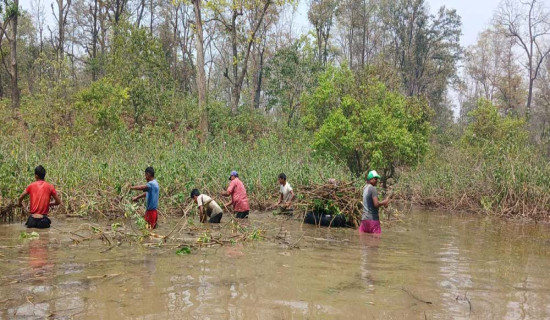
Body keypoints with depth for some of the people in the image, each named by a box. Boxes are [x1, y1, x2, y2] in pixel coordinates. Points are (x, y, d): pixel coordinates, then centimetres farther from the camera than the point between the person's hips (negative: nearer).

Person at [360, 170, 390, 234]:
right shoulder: (373, 188, -12)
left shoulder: (365, 188, 14)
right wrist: (385, 202, -4)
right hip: (373, 219, -8)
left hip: (364, 218, 8)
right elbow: (376, 204, -20)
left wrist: (383, 203, 13)